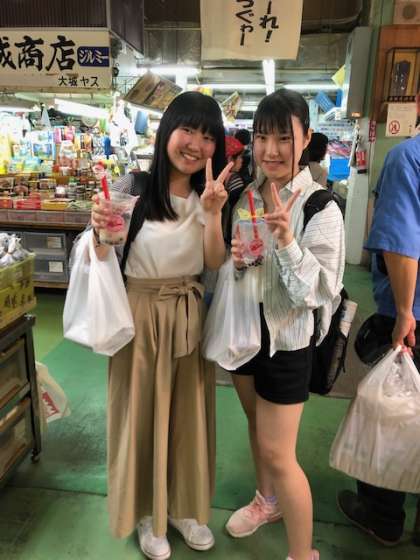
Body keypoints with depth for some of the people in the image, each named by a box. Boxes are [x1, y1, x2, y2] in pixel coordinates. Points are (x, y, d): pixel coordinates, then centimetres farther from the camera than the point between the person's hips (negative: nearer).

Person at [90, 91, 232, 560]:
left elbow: (215, 264, -4)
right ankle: (145, 511, 37)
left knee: (188, 410, 17)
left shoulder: (208, 194, 2)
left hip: (189, 313, 4)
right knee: (142, 410, 12)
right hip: (140, 311, -3)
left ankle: (183, 505, 42)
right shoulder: (134, 186, -11)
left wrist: (212, 213, -18)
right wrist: (99, 231, -29)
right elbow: (102, 260, -8)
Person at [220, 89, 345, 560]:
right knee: (256, 424, 24)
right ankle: (267, 499, 51)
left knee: (278, 453, 2)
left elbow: (314, 293, -21)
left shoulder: (320, 207, -17)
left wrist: (287, 241, -34)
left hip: (287, 337, -6)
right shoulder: (245, 195, -1)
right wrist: (234, 261, -13)